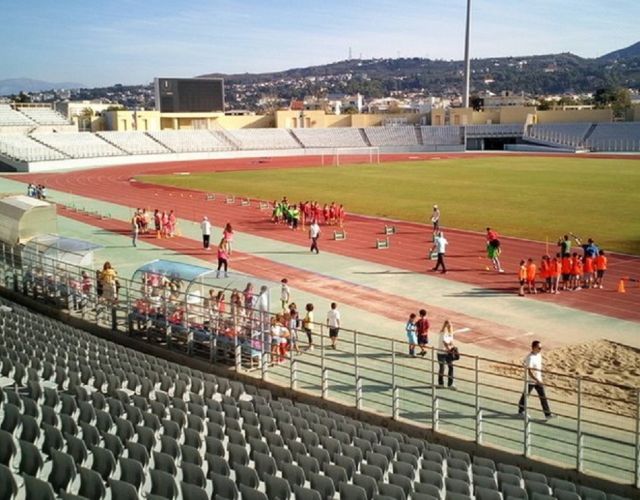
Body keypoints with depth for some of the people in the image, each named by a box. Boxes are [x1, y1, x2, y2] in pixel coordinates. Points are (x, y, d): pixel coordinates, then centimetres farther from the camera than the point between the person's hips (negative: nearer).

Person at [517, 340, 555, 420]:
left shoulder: (539, 354, 0)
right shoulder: (530, 358, -26)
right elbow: (529, 372, -29)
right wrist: (537, 380, -36)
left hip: (538, 380, 7)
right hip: (530, 381, -7)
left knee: (543, 396, 4)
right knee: (525, 395, 12)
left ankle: (547, 414, 7)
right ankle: (521, 411, 31)